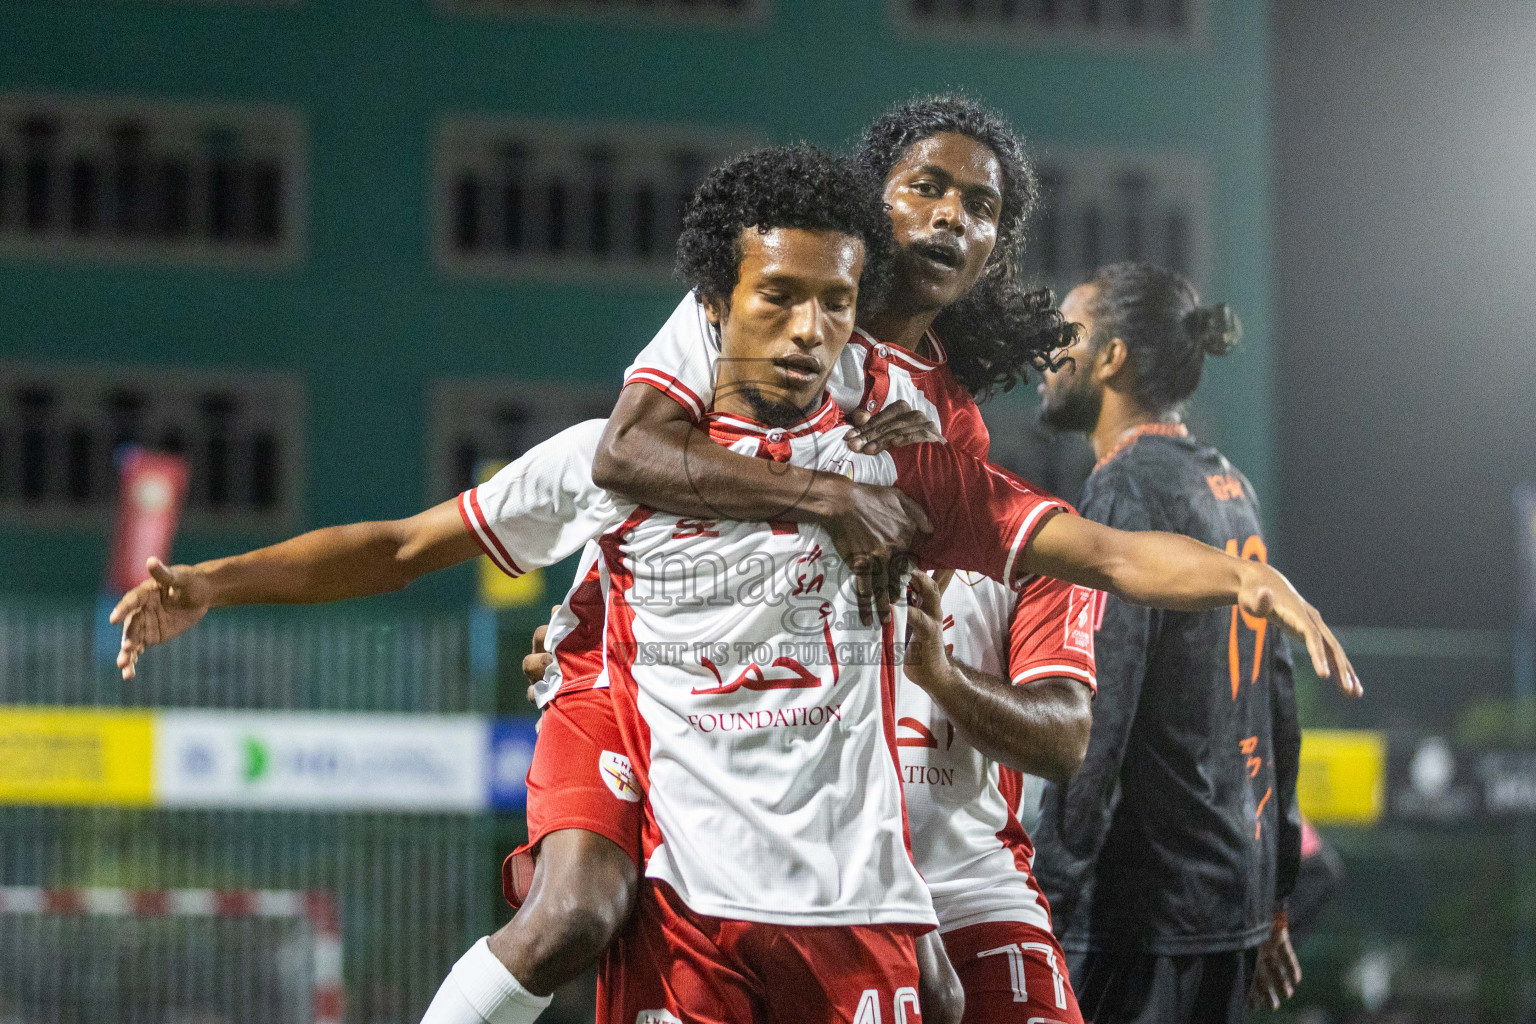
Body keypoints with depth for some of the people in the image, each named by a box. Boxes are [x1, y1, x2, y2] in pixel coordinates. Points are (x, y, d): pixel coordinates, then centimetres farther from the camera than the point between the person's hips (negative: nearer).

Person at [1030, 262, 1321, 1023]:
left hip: (1143, 904, -9)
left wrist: (1046, 894, -19)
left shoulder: (1130, 489, -12)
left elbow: (1100, 711, -19)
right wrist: (1272, 894, 24)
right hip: (1232, 896, 9)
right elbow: (1278, 703, 19)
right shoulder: (1229, 486, 16)